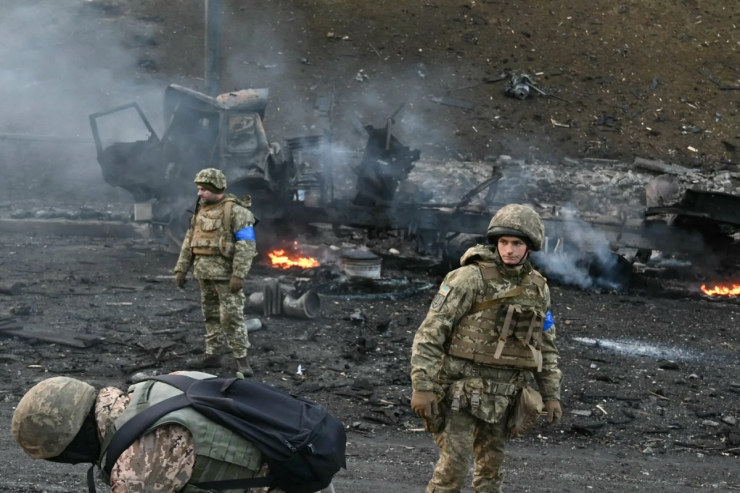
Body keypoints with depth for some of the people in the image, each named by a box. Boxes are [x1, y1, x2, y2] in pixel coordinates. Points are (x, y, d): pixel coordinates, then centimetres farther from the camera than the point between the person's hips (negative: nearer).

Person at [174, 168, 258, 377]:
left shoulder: (235, 211, -12)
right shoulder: (201, 210, 12)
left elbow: (246, 244, -18)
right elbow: (189, 241, 16)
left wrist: (239, 275, -23)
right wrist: (181, 269, 11)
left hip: (226, 273, -8)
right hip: (205, 272, 8)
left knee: (232, 316, -7)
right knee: (211, 314, 12)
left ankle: (241, 359, -2)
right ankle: (212, 355, 20)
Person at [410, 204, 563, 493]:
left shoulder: (538, 289, 7)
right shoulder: (470, 278, -12)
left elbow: (545, 347, 17)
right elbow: (430, 333, -14)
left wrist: (552, 394, 11)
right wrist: (422, 387, -18)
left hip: (500, 397, 6)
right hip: (461, 390, -5)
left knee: (491, 469, 11)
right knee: (454, 465, -10)